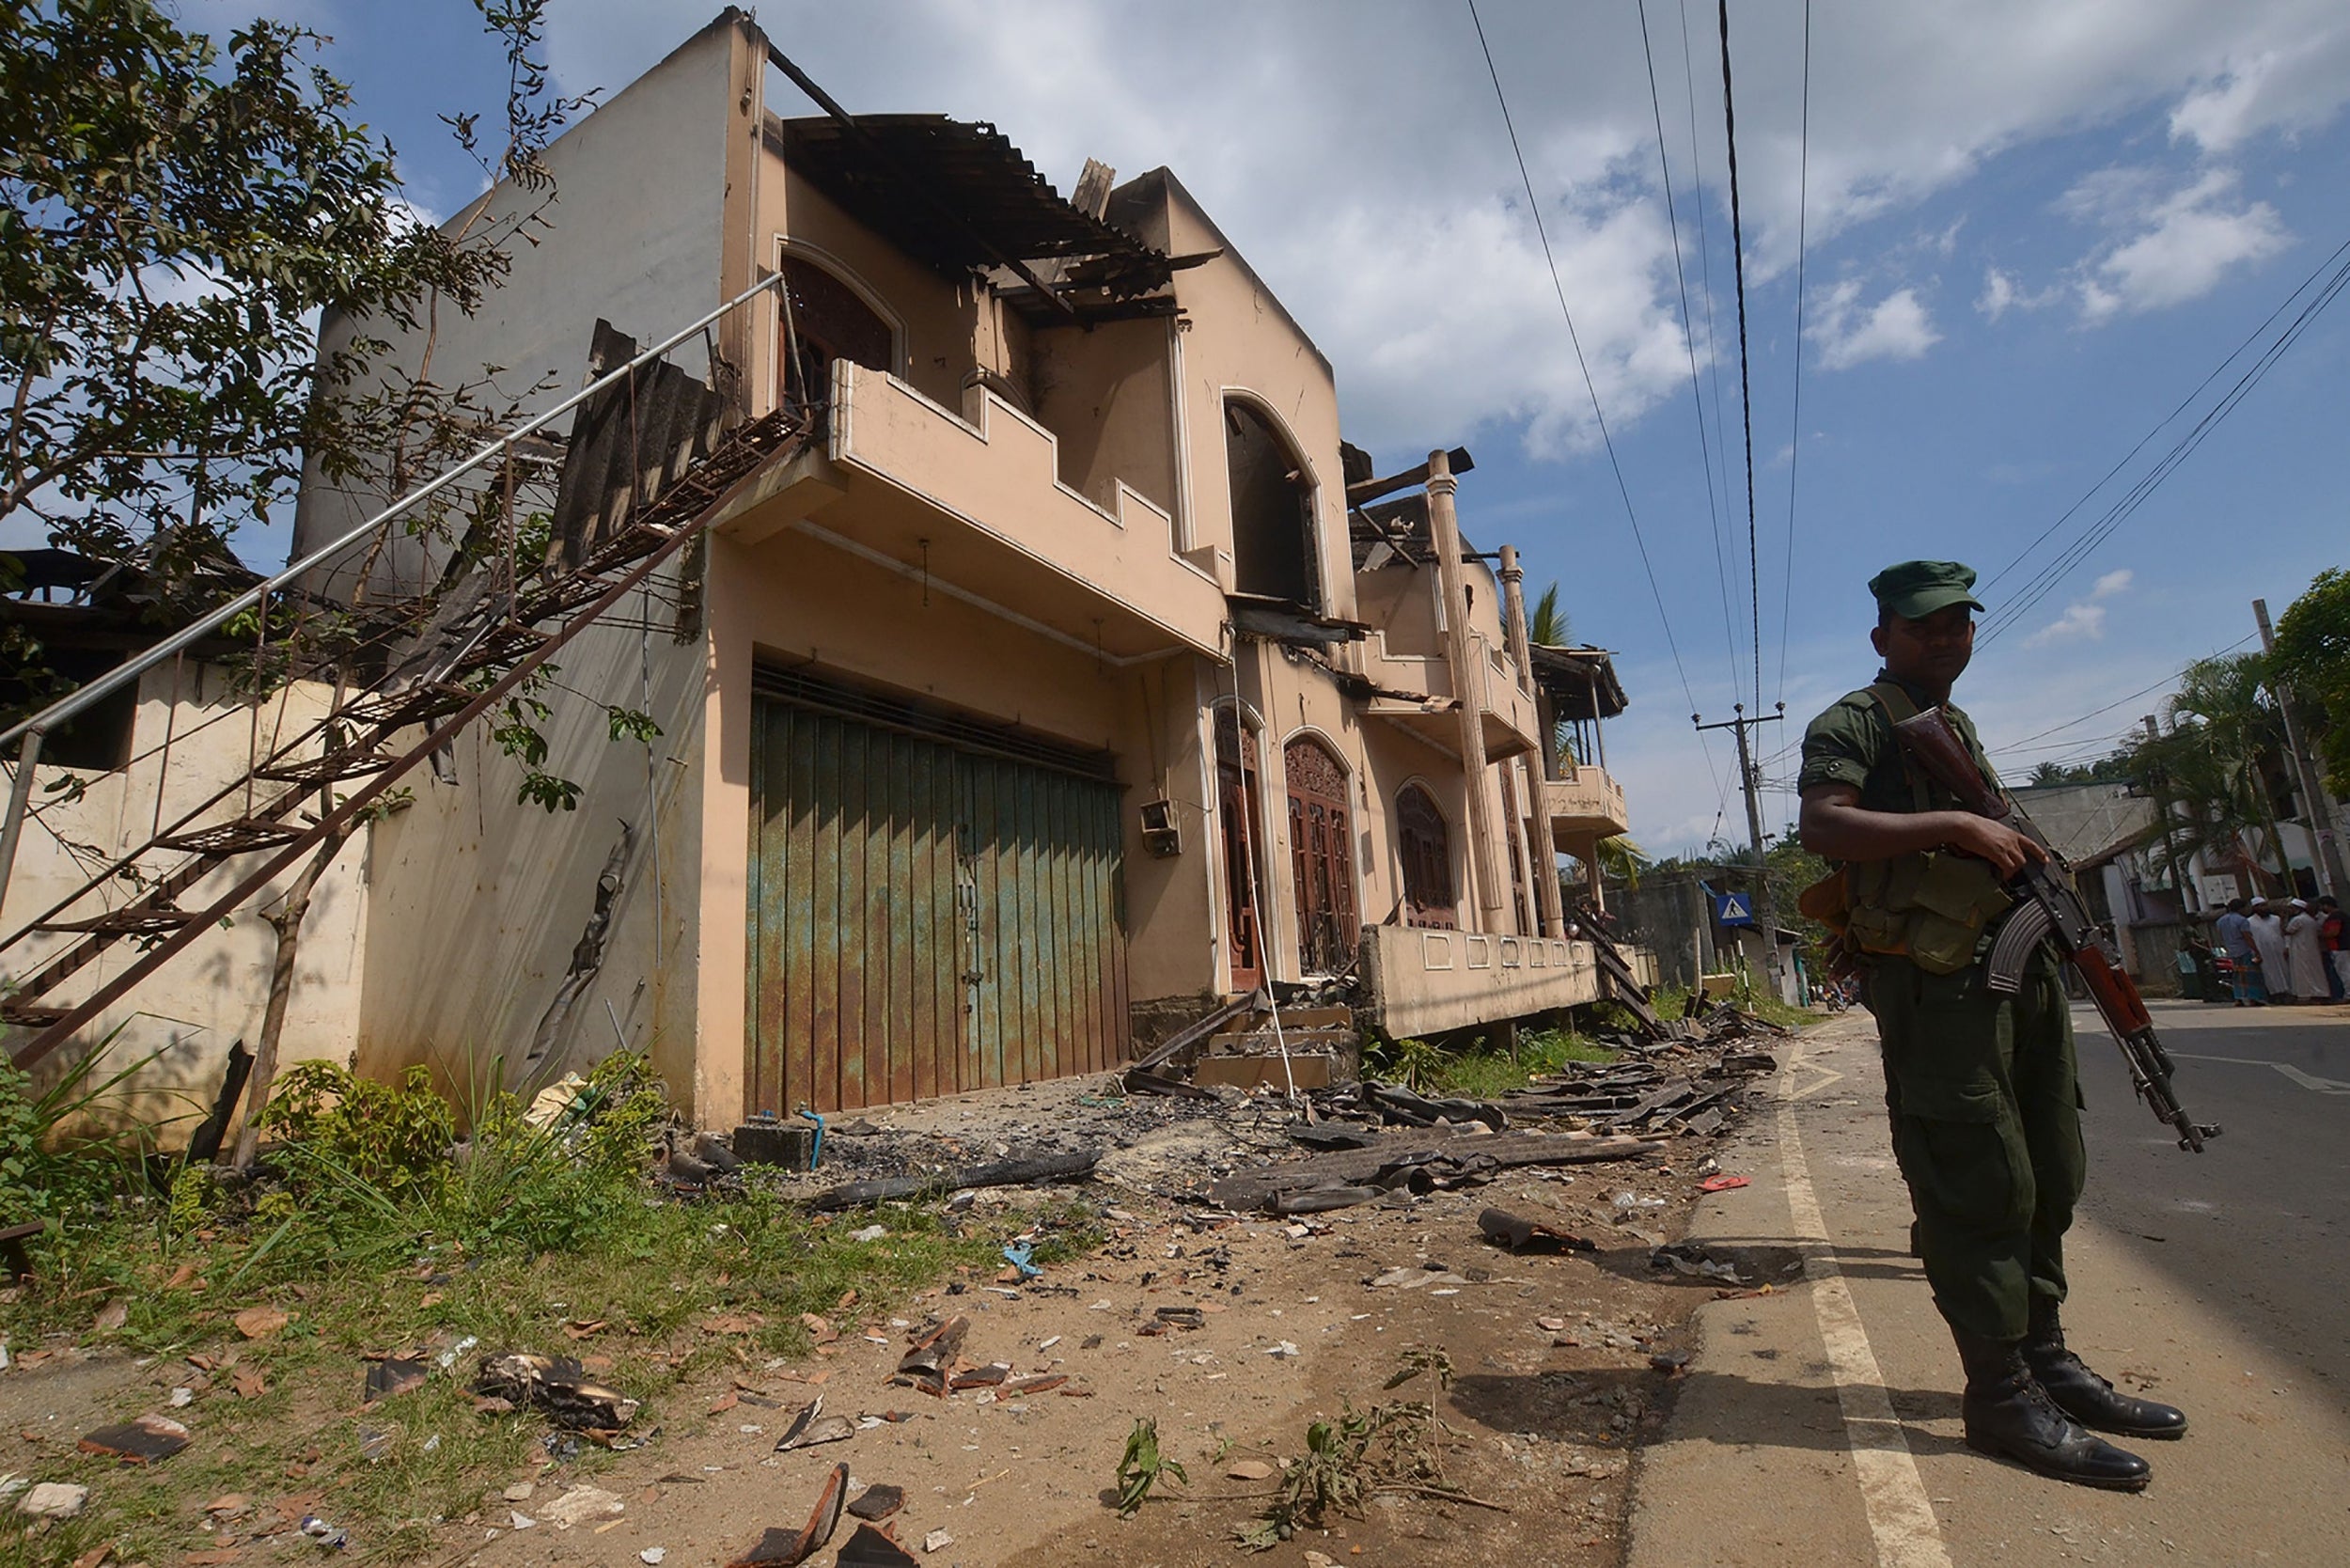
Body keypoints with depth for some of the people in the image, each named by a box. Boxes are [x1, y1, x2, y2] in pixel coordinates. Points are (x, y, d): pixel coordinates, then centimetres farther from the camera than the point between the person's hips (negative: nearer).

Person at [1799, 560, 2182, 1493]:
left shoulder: (1959, 727, 23)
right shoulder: (1854, 724, -5)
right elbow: (1823, 828, -22)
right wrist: (1956, 825, -23)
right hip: (1939, 985, -9)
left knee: (2049, 1179, 14)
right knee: (1980, 1185, -7)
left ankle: (2046, 1360, 27)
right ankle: (2001, 1396, 2)